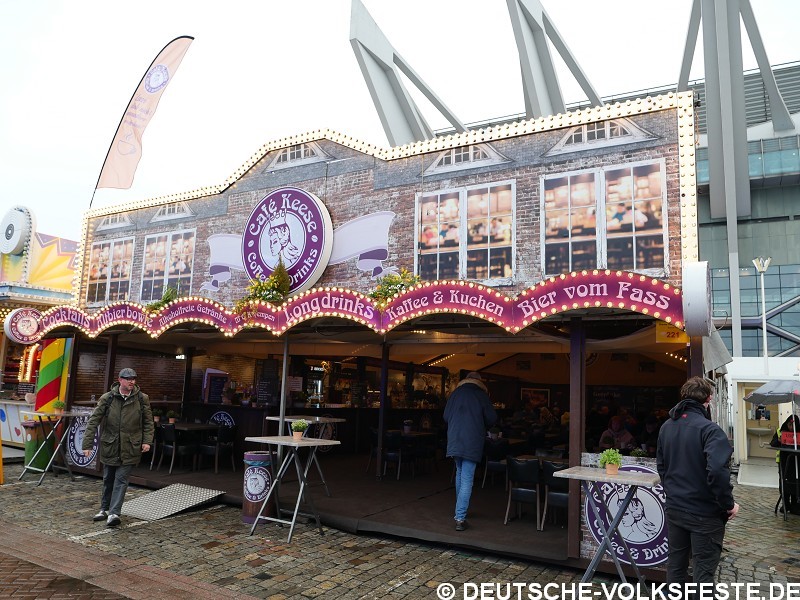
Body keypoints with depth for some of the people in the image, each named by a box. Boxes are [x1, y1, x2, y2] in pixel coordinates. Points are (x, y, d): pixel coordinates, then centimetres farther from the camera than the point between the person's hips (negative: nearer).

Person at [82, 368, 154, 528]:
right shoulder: (107, 398, -6)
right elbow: (93, 421, -4)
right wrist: (87, 444, -8)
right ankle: (104, 509, 32)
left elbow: (148, 422, 4)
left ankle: (114, 513, -1)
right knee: (108, 479, 16)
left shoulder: (142, 399, -5)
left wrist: (147, 441, -7)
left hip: (130, 448, -2)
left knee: (121, 480, -4)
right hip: (109, 446, 2)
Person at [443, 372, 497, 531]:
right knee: (467, 479, -4)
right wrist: (482, 427, 20)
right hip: (472, 443, -4)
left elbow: (446, 417, 11)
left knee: (460, 473, 22)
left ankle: (460, 510, 29)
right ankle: (460, 518, -10)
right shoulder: (481, 395, -2)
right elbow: (491, 419, -1)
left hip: (454, 440, 4)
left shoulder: (455, 393, 8)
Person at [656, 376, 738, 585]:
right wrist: (728, 504, -15)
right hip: (704, 513, -6)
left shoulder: (666, 427, 6)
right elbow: (717, 471, -27)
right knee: (704, 570, 5)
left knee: (675, 563, 17)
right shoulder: (709, 429, -18)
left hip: (674, 508, 6)